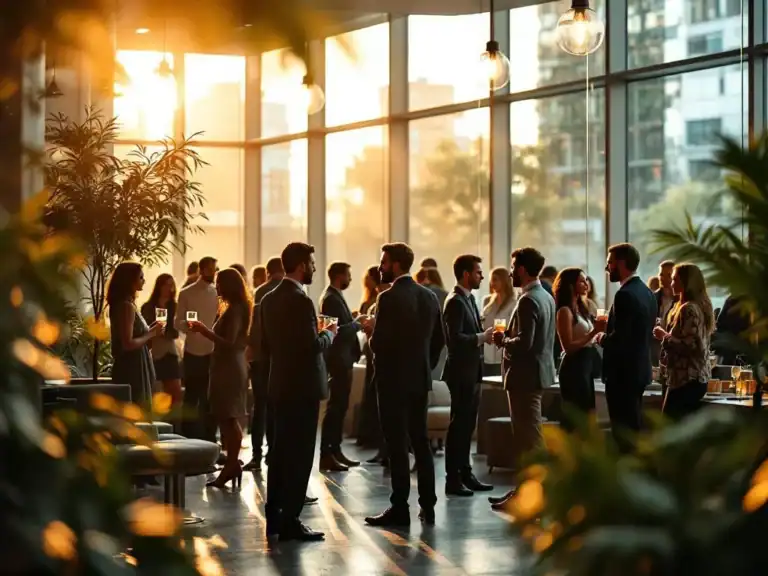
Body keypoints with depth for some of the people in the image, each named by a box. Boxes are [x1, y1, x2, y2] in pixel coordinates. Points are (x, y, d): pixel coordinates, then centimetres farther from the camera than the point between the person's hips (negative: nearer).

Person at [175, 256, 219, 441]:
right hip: (193, 351, -2)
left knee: (210, 397, 6)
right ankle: (189, 437, 10)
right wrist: (187, 325, -25)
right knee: (192, 396, 4)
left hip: (213, 351, 2)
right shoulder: (186, 293, -1)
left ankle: (209, 437, 13)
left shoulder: (218, 293, 6)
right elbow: (178, 322, -3)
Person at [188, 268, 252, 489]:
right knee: (227, 419, 10)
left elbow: (229, 342, -20)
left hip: (229, 368, -10)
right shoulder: (235, 308, 15)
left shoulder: (235, 309, -14)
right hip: (229, 367, 10)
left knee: (228, 418, -7)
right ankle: (232, 464, 11)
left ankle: (232, 465, -5)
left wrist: (204, 331, -15)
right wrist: (204, 330, 11)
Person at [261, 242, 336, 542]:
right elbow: (313, 345, -22)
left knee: (281, 451, 14)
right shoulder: (300, 300, -18)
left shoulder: (269, 299, 9)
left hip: (280, 385, 9)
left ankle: (274, 517, 19)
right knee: (300, 455, -4)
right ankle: (290, 521, -3)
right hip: (302, 386, -9)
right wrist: (328, 333, -3)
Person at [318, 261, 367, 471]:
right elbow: (337, 330, -24)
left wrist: (355, 322, 4)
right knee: (335, 407, -9)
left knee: (340, 407, 14)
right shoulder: (331, 298, -16)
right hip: (338, 360, -11)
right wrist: (357, 323, -12)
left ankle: (335, 451, 20)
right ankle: (326, 456, -8)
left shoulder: (335, 296, 16)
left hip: (343, 359, 11)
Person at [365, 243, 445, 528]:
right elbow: (439, 339, 10)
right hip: (420, 379, 7)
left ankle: (400, 508, 0)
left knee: (397, 445, -2)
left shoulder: (389, 298, -15)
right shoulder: (429, 296, 7)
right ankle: (427, 506, 14)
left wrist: (372, 338, 2)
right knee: (420, 441, 12)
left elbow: (378, 341, -19)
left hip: (393, 379, -7)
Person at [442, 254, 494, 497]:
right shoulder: (455, 301, -15)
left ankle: (465, 474, 22)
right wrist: (481, 337, -21)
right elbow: (455, 338, -24)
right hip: (461, 372, -10)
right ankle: (453, 479, 0)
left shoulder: (469, 299, 15)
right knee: (458, 425, -5)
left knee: (467, 425, 14)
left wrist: (484, 336, 3)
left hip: (472, 371, 10)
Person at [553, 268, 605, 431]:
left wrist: (597, 330, 4)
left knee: (586, 417, 12)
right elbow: (569, 347, -20)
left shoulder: (580, 308, 13)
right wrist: (594, 331, -21)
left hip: (586, 364, 9)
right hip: (574, 367, -9)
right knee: (575, 419, -4)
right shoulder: (565, 310, -13)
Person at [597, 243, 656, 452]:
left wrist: (602, 338, -5)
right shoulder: (647, 292, 11)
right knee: (634, 429, 16)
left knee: (624, 433, -4)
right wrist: (608, 335, 11)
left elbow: (618, 339, -25)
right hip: (639, 369, 10)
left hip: (623, 373, -10)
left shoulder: (625, 295, -19)